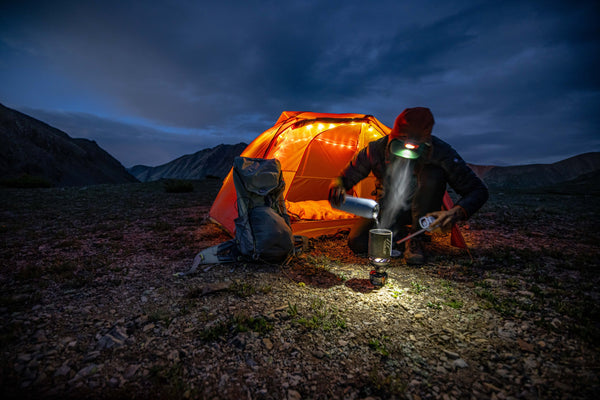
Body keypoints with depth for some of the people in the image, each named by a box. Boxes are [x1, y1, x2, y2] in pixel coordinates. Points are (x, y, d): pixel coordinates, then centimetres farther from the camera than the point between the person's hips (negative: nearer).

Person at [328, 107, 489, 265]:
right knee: (357, 243, -21)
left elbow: (479, 190, -18)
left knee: (432, 174, -32)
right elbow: (344, 178, -13)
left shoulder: (440, 152, -25)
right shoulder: (377, 149, -23)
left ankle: (416, 238, -16)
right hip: (387, 209, 1)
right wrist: (338, 189, -40)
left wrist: (456, 212, -40)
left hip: (420, 210, 0)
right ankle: (401, 232, 8)